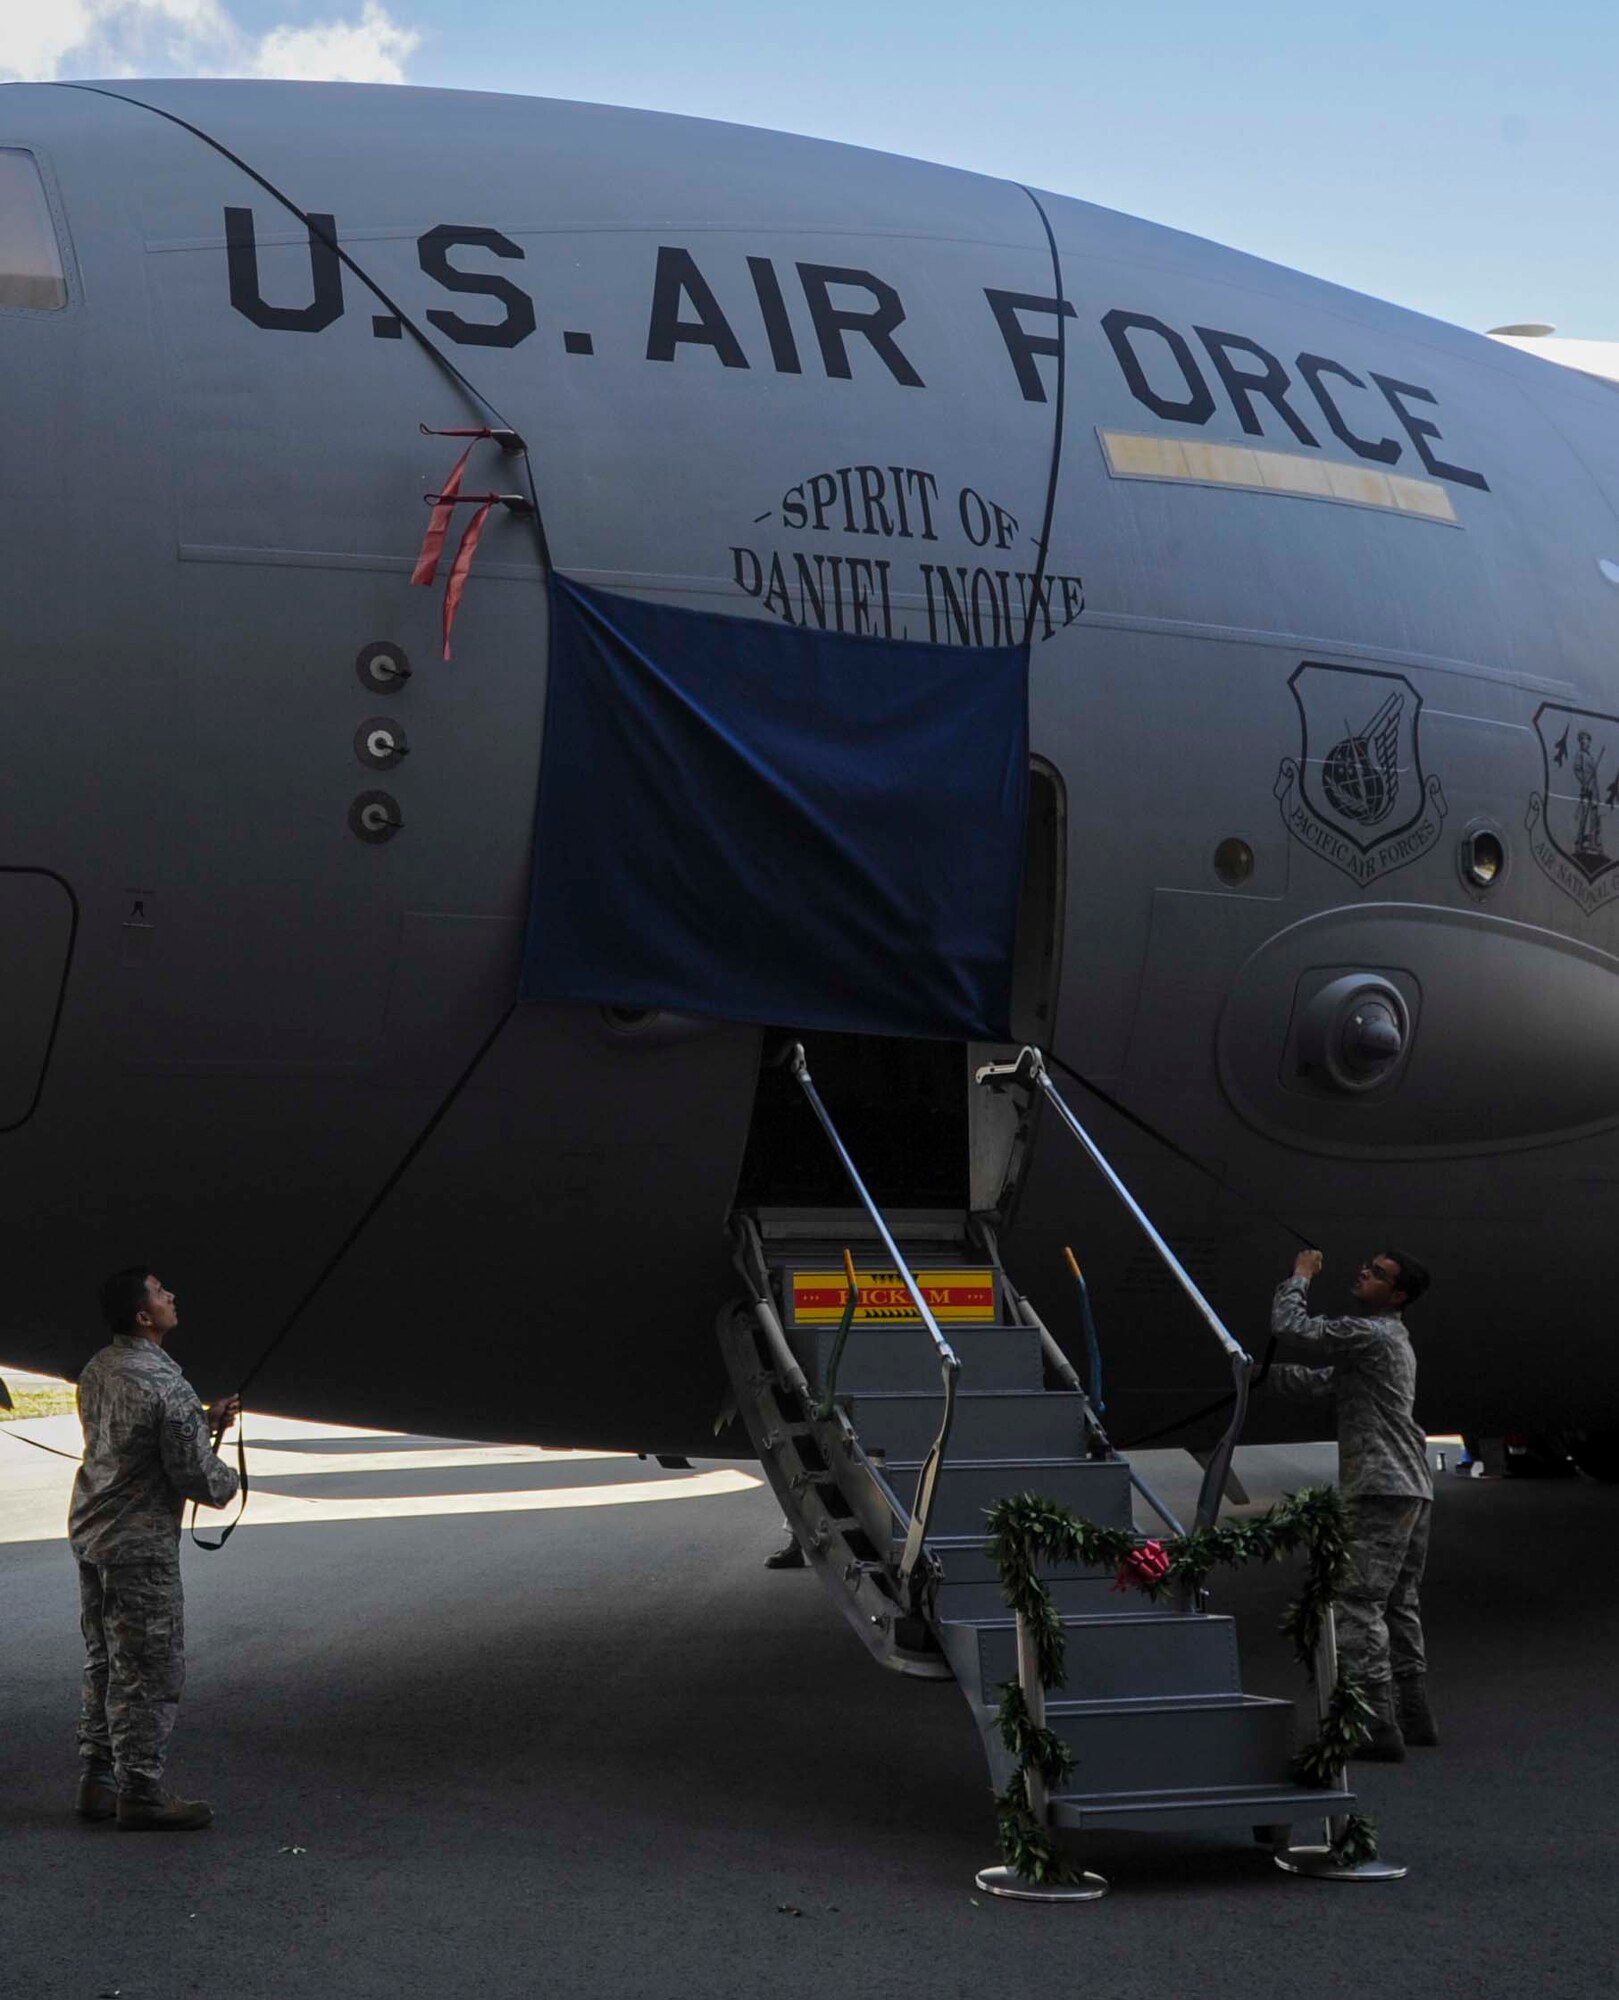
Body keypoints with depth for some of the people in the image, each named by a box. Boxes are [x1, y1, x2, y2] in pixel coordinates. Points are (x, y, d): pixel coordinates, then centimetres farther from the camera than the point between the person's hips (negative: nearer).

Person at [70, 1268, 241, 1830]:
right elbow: (195, 1476, -18)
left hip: (90, 1531, 9)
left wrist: (205, 1422, 15)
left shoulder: (97, 1370, 7)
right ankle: (141, 1794, 6)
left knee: (104, 1666, 17)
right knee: (149, 1674, 0)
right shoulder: (166, 1386, -22)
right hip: (140, 1544, -9)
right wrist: (228, 1482, 4)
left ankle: (97, 1782, 24)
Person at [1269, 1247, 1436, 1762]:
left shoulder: (1369, 1334, -11)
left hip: (1381, 1490, -10)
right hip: (1412, 1488, 10)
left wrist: (1300, 1276, 0)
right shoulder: (1391, 1340, 22)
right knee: (1398, 1604, 16)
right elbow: (1322, 1385, 28)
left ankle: (1377, 1726, -14)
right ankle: (1413, 1715, 21)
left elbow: (1290, 1328, -15)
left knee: (1358, 1604, -10)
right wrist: (1265, 1374, 22)